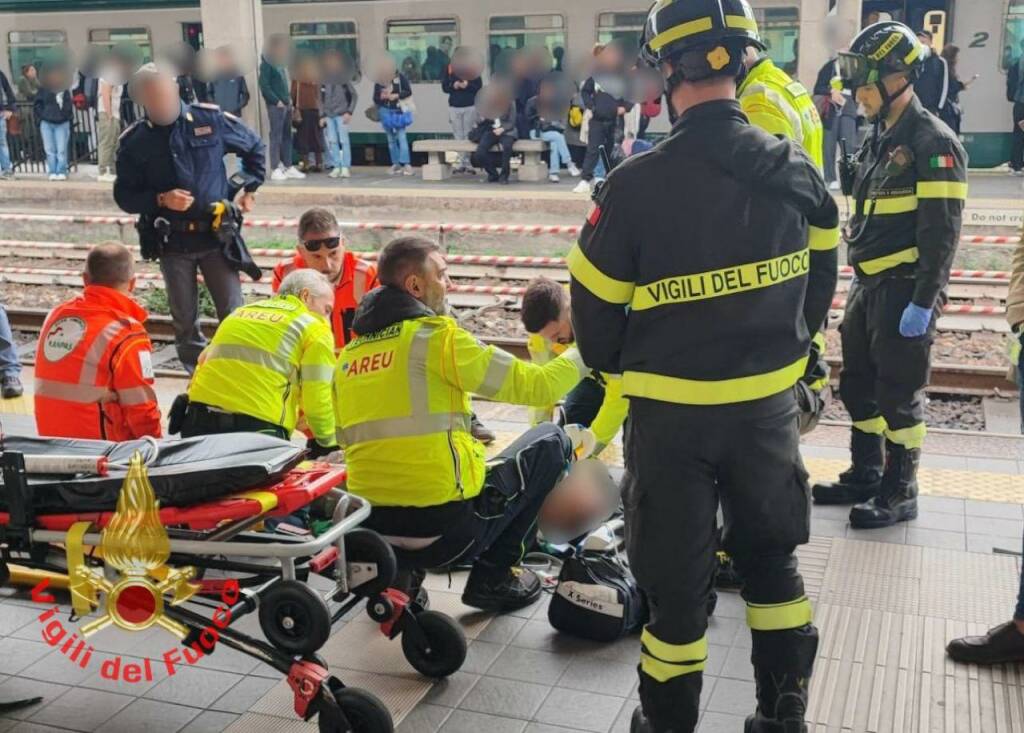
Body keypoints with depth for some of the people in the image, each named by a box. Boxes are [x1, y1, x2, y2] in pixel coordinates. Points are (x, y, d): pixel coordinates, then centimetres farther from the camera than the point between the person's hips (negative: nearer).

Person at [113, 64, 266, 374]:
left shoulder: (212, 120, -1)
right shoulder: (134, 142, -1)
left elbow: (255, 148, 15)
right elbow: (124, 196, 4)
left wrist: (249, 188, 9)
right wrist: (160, 200, -13)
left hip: (216, 236, -1)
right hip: (172, 243, 1)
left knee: (234, 315, -1)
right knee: (185, 322, 7)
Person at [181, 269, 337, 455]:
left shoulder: (241, 312, 22)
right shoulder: (315, 329, 4)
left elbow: (204, 361, 21)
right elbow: (318, 397, -2)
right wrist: (328, 443, 11)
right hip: (258, 427, -5)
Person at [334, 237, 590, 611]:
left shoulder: (347, 356, 10)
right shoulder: (435, 334, -9)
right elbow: (534, 385, -8)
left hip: (372, 531, 7)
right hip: (446, 529, -7)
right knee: (551, 441, 13)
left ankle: (398, 576, 23)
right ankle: (494, 576, 14)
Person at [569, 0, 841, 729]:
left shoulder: (637, 184, -20)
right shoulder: (796, 170, -5)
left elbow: (595, 305, -9)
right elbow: (819, 283, 8)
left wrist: (615, 366, 12)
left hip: (672, 415, -4)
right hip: (770, 404, 4)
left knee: (675, 580, 11)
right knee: (771, 558, 21)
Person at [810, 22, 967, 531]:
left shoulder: (933, 143, -14)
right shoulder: (880, 139, 14)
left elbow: (941, 232, -18)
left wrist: (924, 301, -21)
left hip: (906, 290, -9)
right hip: (869, 285, 9)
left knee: (899, 393, -1)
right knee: (858, 386, 15)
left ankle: (900, 492, 11)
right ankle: (865, 475, 29)